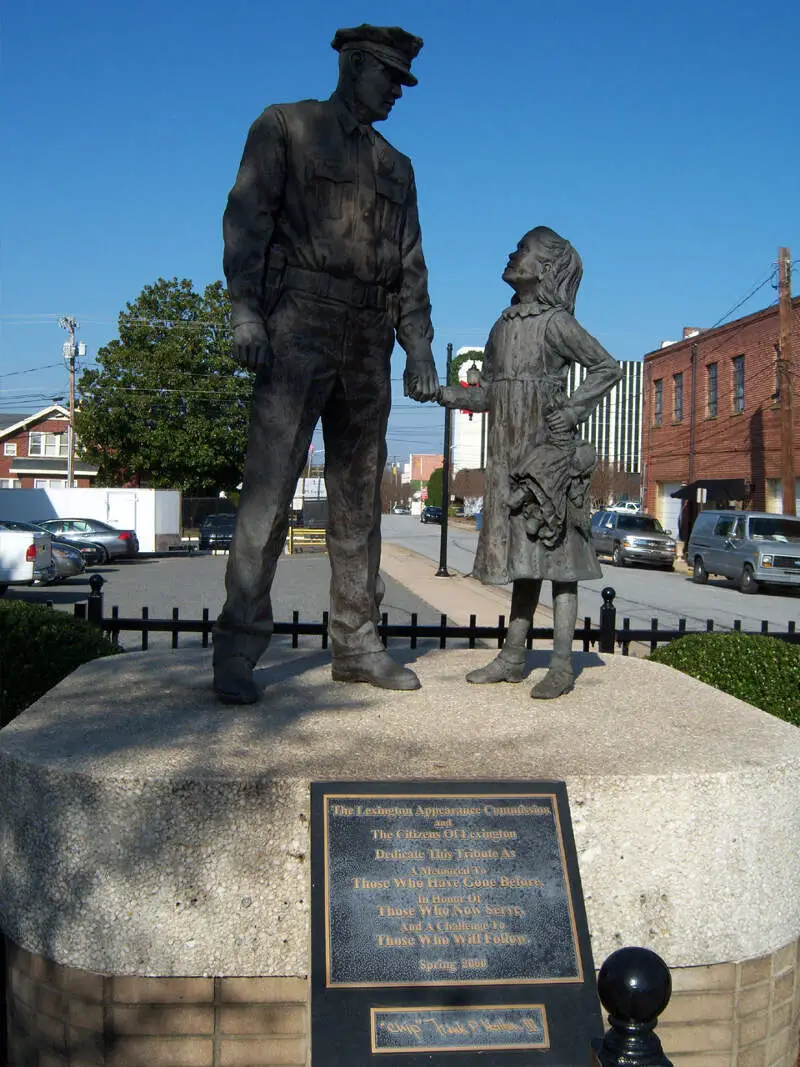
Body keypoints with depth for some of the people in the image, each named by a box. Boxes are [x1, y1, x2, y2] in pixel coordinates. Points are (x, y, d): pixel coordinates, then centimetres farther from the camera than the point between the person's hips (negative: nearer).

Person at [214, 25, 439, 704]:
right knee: (270, 485, -13)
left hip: (368, 342, 6)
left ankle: (356, 643, 9)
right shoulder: (285, 127, 10)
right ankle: (237, 650, -11)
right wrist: (246, 313, -15)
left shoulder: (396, 167, 24)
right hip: (300, 324, -5)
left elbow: (411, 266, 20)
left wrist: (419, 347, 8)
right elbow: (247, 220, -2)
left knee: (359, 495, 4)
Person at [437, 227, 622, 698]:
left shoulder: (556, 323, -6)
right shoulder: (504, 326, 14)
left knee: (555, 551, -6)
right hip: (511, 455, 7)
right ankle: (513, 657, 16)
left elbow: (608, 367, -5)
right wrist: (453, 395, -1)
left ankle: (563, 665, -3)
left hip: (550, 451, -7)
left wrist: (573, 411, -14)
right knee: (523, 553, 10)